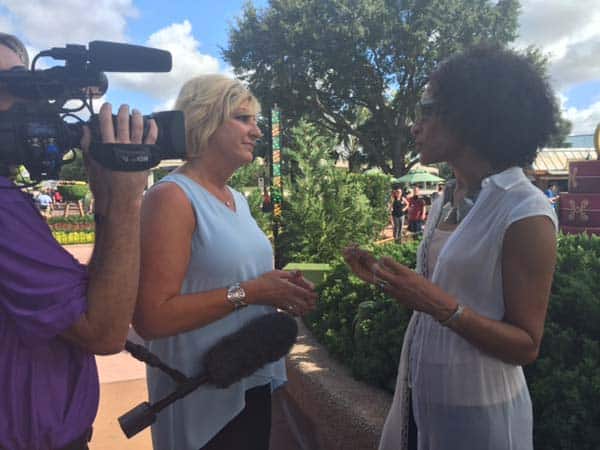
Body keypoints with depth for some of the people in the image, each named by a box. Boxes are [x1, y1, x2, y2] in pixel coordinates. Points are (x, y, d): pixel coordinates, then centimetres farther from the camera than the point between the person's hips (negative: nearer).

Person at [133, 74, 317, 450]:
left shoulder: (237, 198, 8)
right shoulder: (172, 197, -19)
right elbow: (150, 317, -27)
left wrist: (279, 289, 1)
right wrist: (247, 293, -24)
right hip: (203, 398, -8)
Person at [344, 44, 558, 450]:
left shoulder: (526, 214, -20)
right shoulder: (446, 199, 3)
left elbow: (526, 346, -17)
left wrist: (442, 307, -30)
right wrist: (388, 279, -1)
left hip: (476, 410, -7)